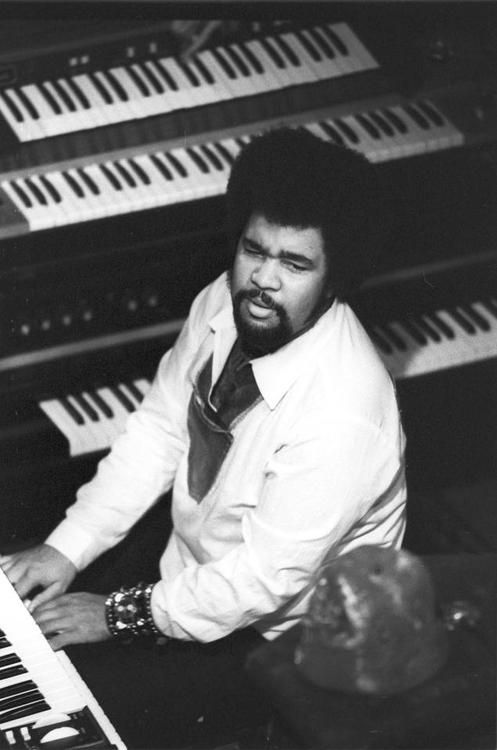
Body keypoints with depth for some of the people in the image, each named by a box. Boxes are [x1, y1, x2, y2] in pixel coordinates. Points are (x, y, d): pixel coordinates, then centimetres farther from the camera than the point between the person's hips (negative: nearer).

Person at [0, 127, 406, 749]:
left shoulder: (342, 415, -34)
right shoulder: (223, 304, -11)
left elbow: (266, 580, -28)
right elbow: (157, 431, 1)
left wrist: (120, 616, -20)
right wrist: (66, 549, -5)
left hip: (274, 642, -7)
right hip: (189, 571, 7)